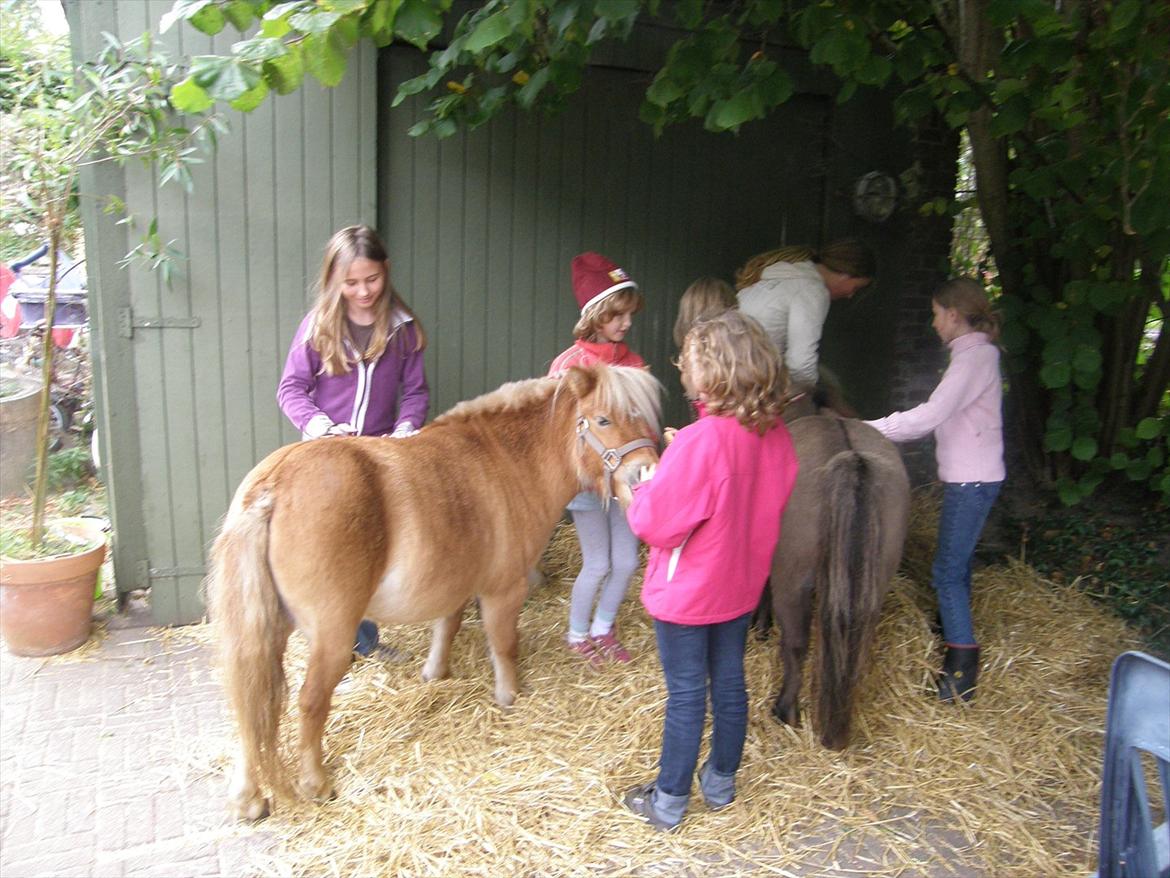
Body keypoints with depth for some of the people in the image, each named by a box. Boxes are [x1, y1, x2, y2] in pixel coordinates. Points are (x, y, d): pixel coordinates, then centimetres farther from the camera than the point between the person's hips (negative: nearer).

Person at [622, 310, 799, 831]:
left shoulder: (699, 442, -28)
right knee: (729, 682, 20)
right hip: (742, 586, 7)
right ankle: (721, 782, 39)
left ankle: (669, 803, 25)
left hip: (686, 593, -6)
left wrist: (646, 486, -5)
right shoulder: (776, 435, -7)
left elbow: (655, 524, -26)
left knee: (686, 695, 7)